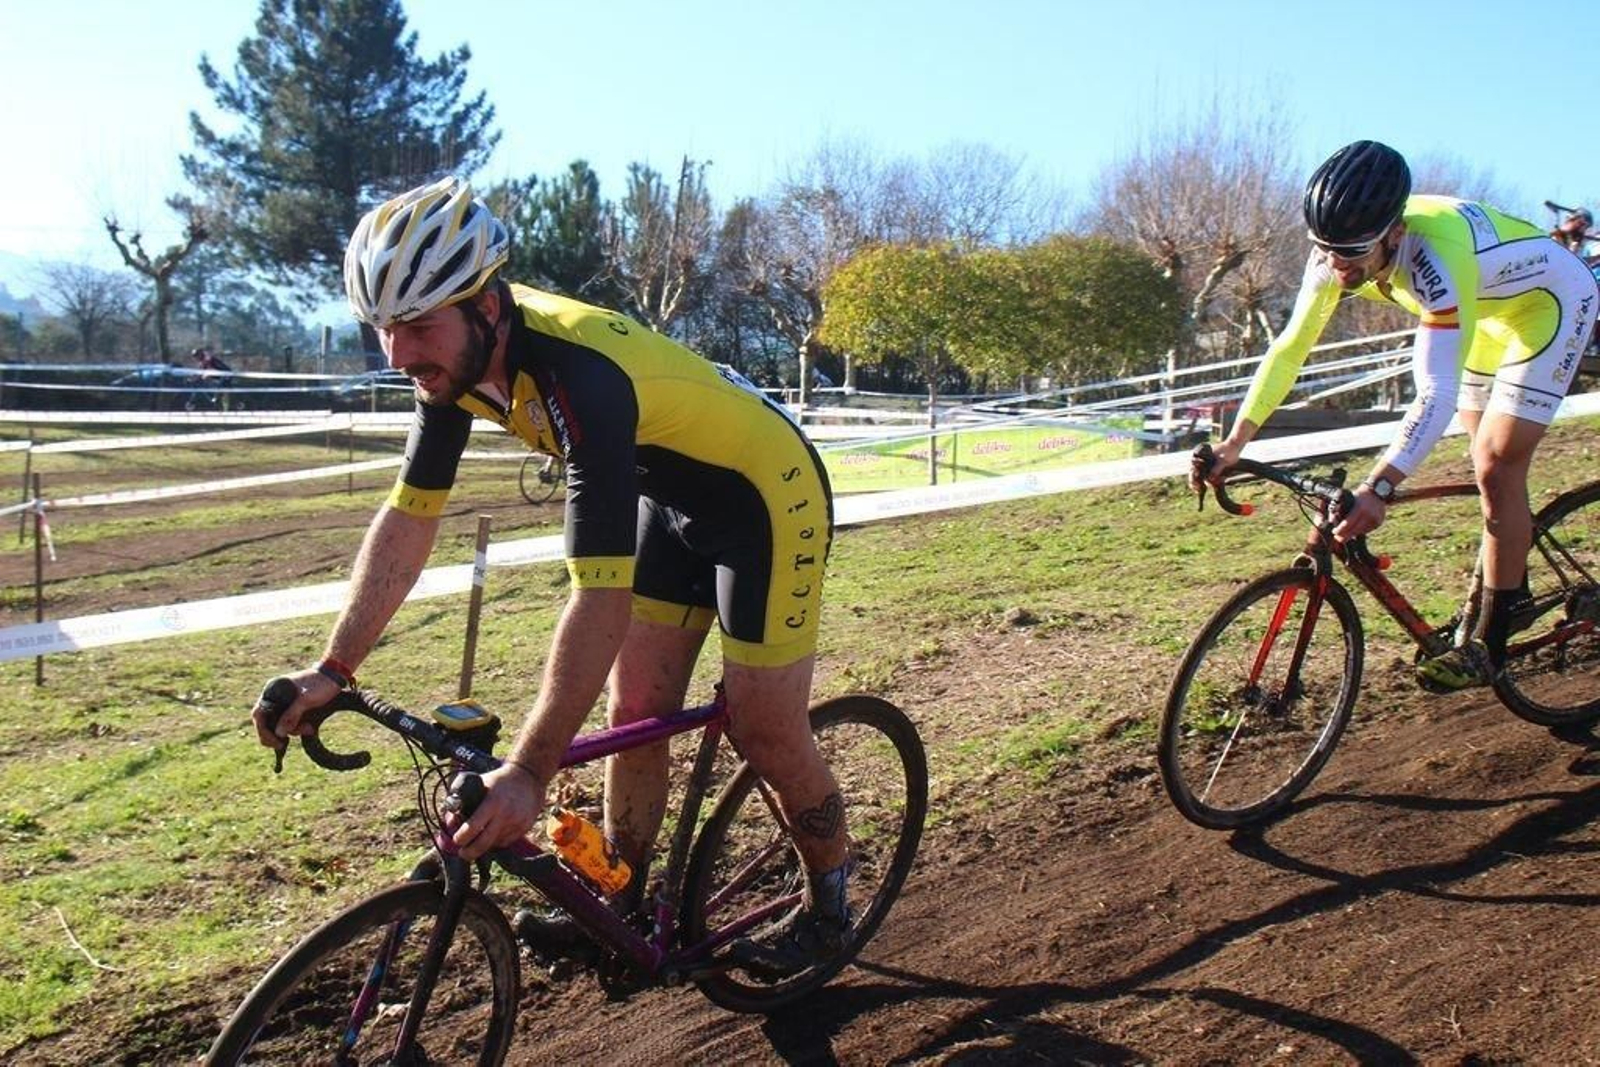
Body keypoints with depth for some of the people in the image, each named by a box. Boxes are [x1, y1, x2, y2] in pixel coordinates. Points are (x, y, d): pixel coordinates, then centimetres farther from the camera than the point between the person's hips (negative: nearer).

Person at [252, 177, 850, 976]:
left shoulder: (578, 373, -38)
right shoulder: (459, 358, -13)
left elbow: (602, 594, -41)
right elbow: (408, 519, -7)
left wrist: (529, 772, -41)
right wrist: (332, 668, -13)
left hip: (769, 497, -7)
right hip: (676, 497, 8)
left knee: (764, 732, -2)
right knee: (635, 715, 8)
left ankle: (829, 903, 22)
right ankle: (623, 905, 25)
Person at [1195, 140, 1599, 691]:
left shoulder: (1436, 255, -42)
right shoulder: (1340, 250, -22)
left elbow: (1437, 392, -46)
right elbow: (1290, 346, -15)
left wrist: (1379, 486, -56)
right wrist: (1233, 443, -21)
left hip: (1550, 303, -7)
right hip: (1487, 313, 7)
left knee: (1496, 468, -13)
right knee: (1492, 468, 12)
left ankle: (1487, 641, -4)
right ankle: (1510, 590, 31)